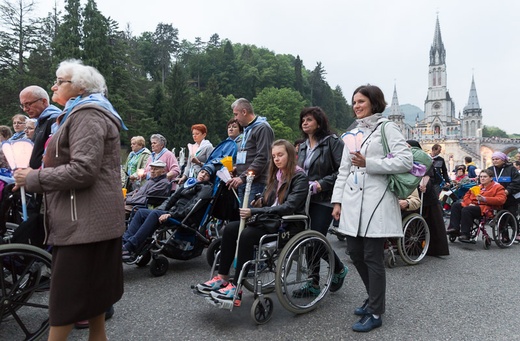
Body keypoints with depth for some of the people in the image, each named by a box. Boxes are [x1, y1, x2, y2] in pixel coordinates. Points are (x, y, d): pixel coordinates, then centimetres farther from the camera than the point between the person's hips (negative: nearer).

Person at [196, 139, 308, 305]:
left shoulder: (300, 178, -10)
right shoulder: (276, 174, 14)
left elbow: (289, 207, -21)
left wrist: (255, 212, -25)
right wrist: (260, 201, -8)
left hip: (289, 225, -8)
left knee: (247, 235, -29)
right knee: (230, 228, -11)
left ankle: (236, 287, -21)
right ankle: (222, 278, -7)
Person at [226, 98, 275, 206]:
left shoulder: (262, 128, -7)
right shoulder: (247, 129, 23)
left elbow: (262, 158, -16)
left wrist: (243, 177, -19)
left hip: (256, 183, -9)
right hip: (243, 183, 9)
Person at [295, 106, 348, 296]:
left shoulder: (332, 142, -6)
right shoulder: (303, 146, 16)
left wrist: (322, 184, -18)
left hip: (324, 199, -7)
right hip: (306, 199, 7)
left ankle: (339, 269, 22)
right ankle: (314, 283, 19)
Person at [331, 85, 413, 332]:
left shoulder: (387, 127, 0)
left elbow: (406, 161, -11)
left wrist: (368, 163, -16)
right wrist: (338, 200, 9)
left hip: (376, 202, -6)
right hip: (353, 202, 7)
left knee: (373, 258, -1)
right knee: (355, 253, 11)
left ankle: (375, 314, 14)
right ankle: (375, 298, 33)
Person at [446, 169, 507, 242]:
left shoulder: (498, 187, 4)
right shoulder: (478, 187, 23)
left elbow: (501, 200, -12)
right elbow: (467, 195, 22)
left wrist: (484, 199, -21)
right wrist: (470, 203, 0)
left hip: (486, 208, -8)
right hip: (473, 205, 8)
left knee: (466, 210, -32)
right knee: (456, 205, -7)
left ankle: (465, 235, -32)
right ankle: (454, 228, -17)